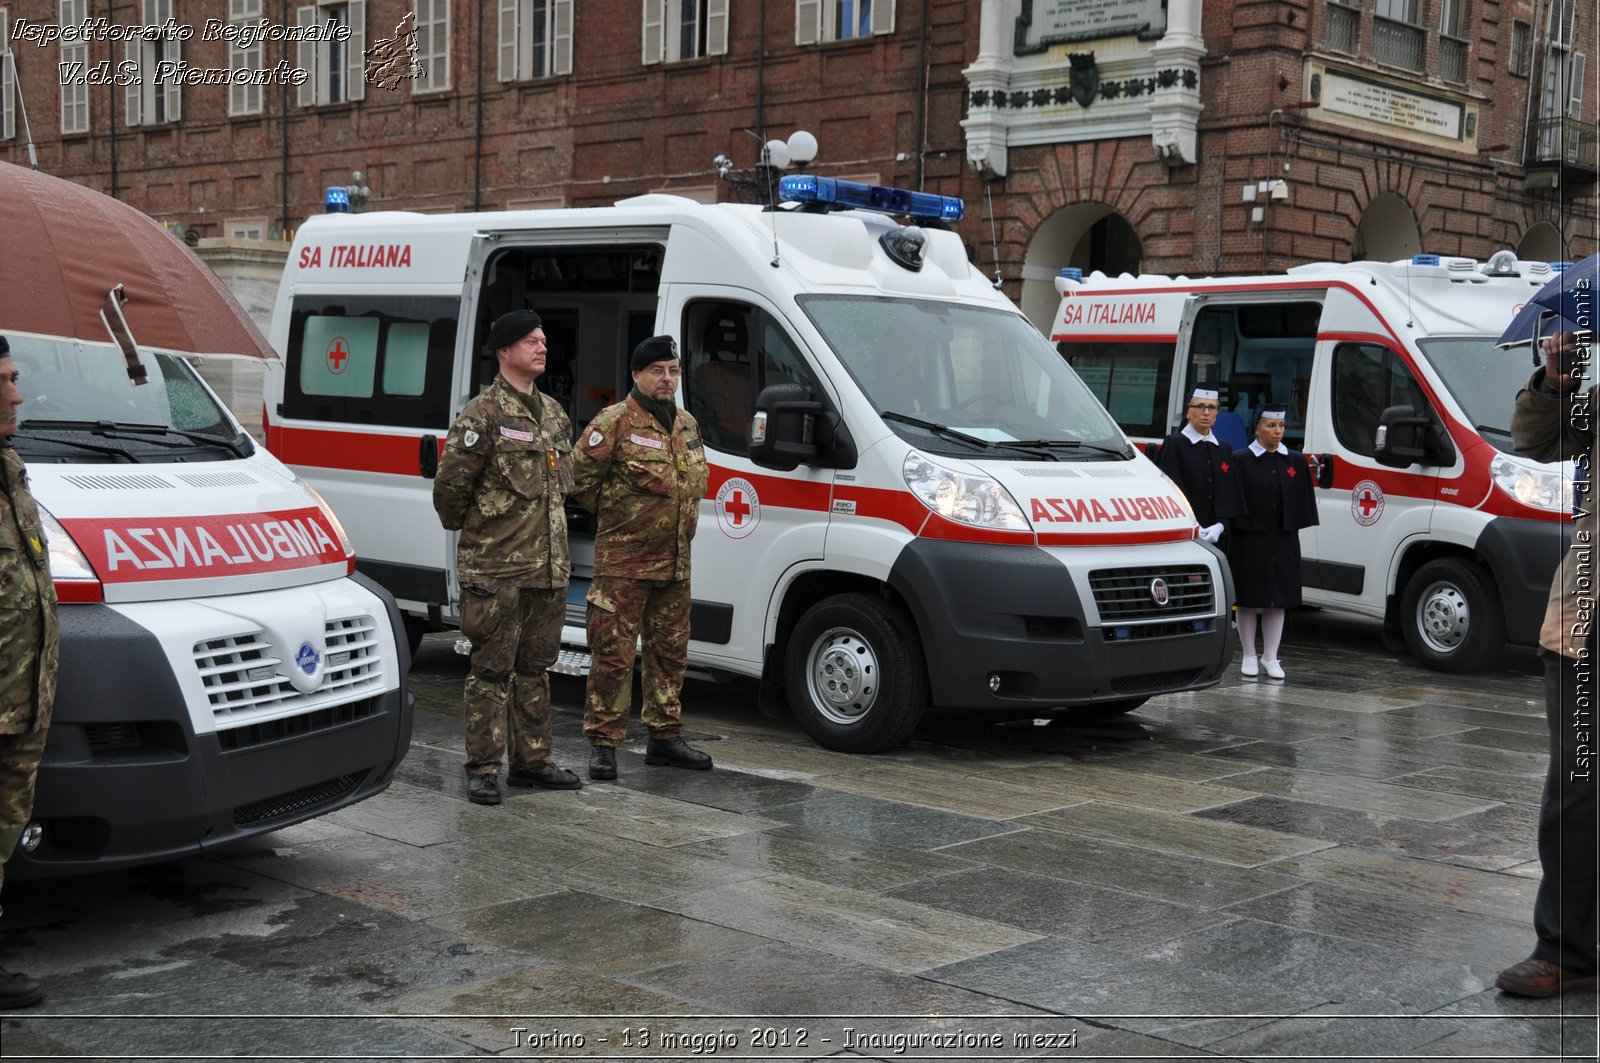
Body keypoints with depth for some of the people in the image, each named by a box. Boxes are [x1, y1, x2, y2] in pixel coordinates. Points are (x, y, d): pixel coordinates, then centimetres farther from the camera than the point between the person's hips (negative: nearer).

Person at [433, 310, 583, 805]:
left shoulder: (553, 412, 15)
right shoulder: (483, 415, -11)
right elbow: (449, 485, -10)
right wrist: (469, 528, 3)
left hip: (549, 567, 7)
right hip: (496, 570, -7)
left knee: (535, 667, 14)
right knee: (491, 670, -2)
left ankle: (531, 760, 23)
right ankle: (483, 770, 4)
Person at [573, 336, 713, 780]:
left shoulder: (687, 424, 14)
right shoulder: (614, 423, -9)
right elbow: (580, 478, -7)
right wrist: (617, 512, 0)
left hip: (675, 564, 7)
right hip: (623, 563, -7)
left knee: (670, 651, 13)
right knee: (613, 655, -5)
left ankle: (665, 736, 24)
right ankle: (603, 744, 2)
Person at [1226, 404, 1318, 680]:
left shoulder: (1296, 461, 8)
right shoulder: (1241, 461, -4)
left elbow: (1302, 502, 12)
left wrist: (1294, 525, 4)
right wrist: (1236, 526, -13)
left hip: (1283, 541, 3)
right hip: (1249, 540, -3)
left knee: (1278, 600, 6)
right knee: (1248, 599, 3)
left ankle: (1270, 657, 15)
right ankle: (1249, 656, 14)